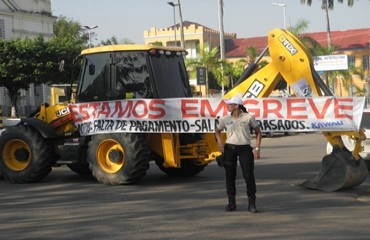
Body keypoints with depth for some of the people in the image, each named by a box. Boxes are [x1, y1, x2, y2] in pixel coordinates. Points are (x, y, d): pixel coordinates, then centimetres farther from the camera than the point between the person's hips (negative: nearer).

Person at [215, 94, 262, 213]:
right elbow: (217, 131, 21)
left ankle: (251, 203, 4)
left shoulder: (248, 117, -3)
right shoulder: (225, 119, 5)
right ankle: (231, 202, 15)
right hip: (229, 148, 3)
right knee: (230, 176, 5)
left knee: (249, 175, -5)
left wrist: (257, 148, -3)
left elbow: (258, 132, 5)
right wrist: (220, 142, 1)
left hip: (244, 148, -3)